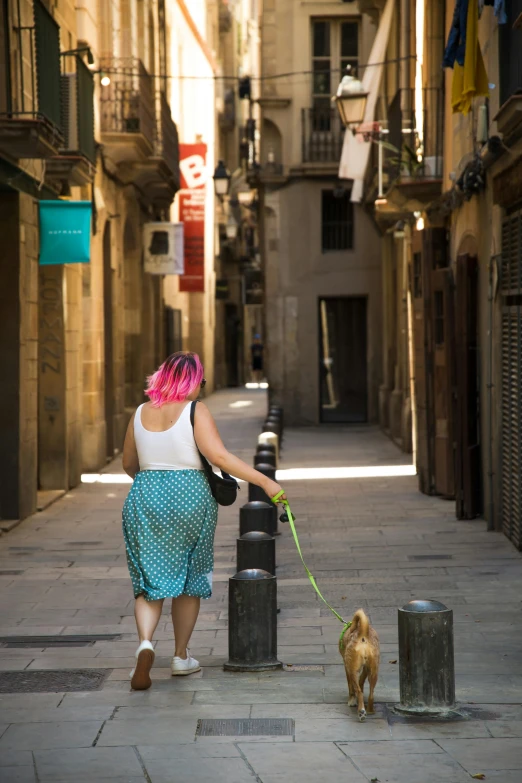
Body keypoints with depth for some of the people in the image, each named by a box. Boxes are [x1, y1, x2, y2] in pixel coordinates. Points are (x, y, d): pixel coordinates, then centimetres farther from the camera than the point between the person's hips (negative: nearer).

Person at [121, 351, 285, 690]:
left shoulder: (141, 413, 7)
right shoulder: (196, 411, -8)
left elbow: (129, 465, 16)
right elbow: (220, 457, -18)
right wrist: (265, 482, -17)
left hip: (145, 497, 3)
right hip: (189, 497, -3)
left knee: (149, 579, 6)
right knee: (189, 579, 14)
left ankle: (145, 642, -20)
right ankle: (181, 656, 21)